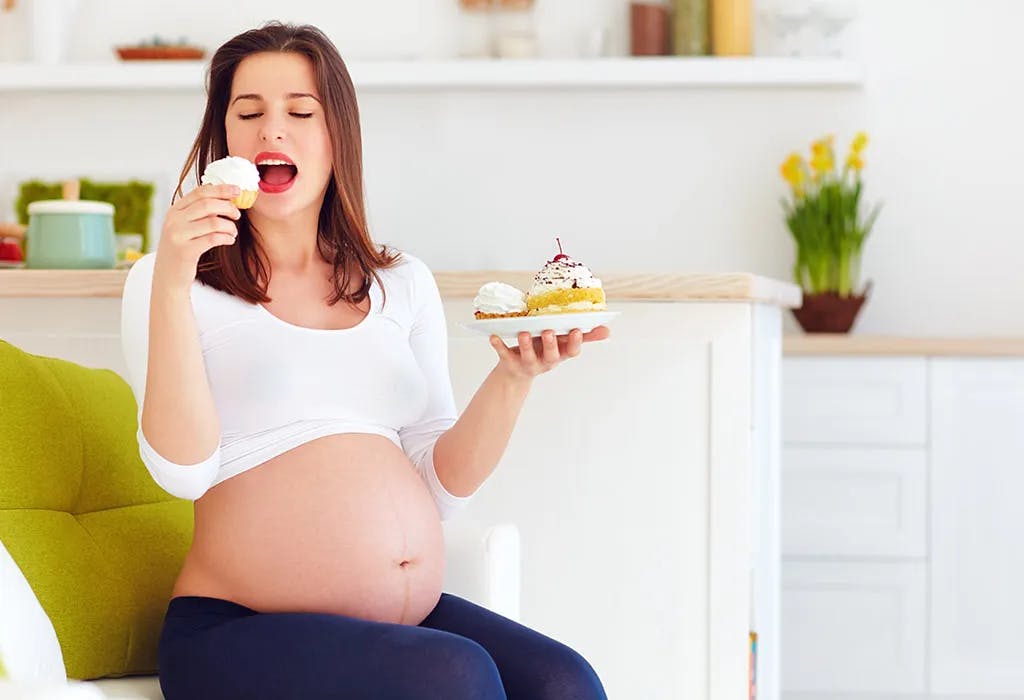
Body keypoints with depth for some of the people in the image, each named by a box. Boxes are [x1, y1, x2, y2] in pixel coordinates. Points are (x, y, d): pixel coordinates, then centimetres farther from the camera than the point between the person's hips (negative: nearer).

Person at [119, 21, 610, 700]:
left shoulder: (404, 284, 15)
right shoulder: (174, 282, 4)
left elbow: (444, 485, 11)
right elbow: (184, 470, -11)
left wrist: (514, 376, -5)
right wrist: (172, 283, -18)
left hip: (414, 616, 4)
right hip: (242, 632, -4)